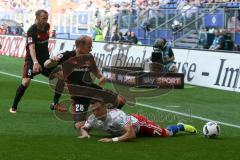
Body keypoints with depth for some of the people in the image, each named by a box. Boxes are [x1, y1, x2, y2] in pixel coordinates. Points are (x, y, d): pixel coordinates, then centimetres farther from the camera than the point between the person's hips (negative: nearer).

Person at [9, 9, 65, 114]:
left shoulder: (47, 26, 2)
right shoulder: (32, 30, -20)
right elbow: (31, 47, -34)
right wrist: (35, 62, -48)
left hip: (45, 59, 7)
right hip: (32, 60, -6)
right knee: (26, 82, -24)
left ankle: (55, 104, 7)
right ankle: (13, 107, -6)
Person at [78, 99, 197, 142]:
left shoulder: (117, 116, -48)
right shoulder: (93, 118, -28)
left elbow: (131, 135, -51)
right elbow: (84, 128, -6)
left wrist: (113, 140, -56)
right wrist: (85, 134, -29)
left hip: (138, 122, -6)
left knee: (166, 133, 11)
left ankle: (181, 127, 43)